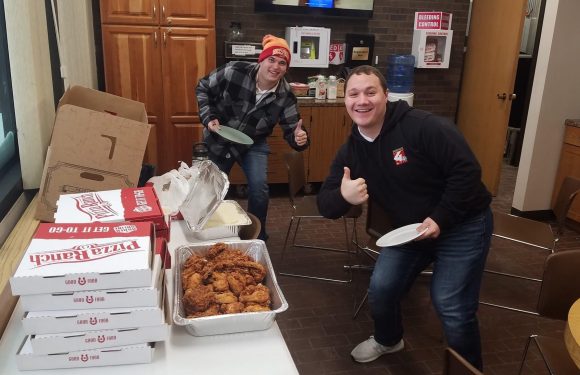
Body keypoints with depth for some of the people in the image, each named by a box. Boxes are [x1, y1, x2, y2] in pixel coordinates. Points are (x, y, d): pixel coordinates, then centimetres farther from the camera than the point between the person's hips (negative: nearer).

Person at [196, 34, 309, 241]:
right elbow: (203, 88, -11)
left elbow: (291, 130, -17)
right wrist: (208, 119, -22)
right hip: (219, 140, 0)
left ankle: (257, 238, 12)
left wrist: (299, 138, -42)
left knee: (259, 189, -13)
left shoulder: (285, 96, -21)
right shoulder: (234, 71, -27)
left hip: (253, 144, 0)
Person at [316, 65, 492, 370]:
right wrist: (343, 196, -31)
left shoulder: (423, 127, -25)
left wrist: (440, 219, -25)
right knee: (381, 287, 3)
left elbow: (467, 172, -23)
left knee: (450, 306, -11)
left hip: (462, 225, -5)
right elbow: (325, 205, -8)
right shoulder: (350, 152, -5)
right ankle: (388, 339, 37)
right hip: (410, 230, 6)